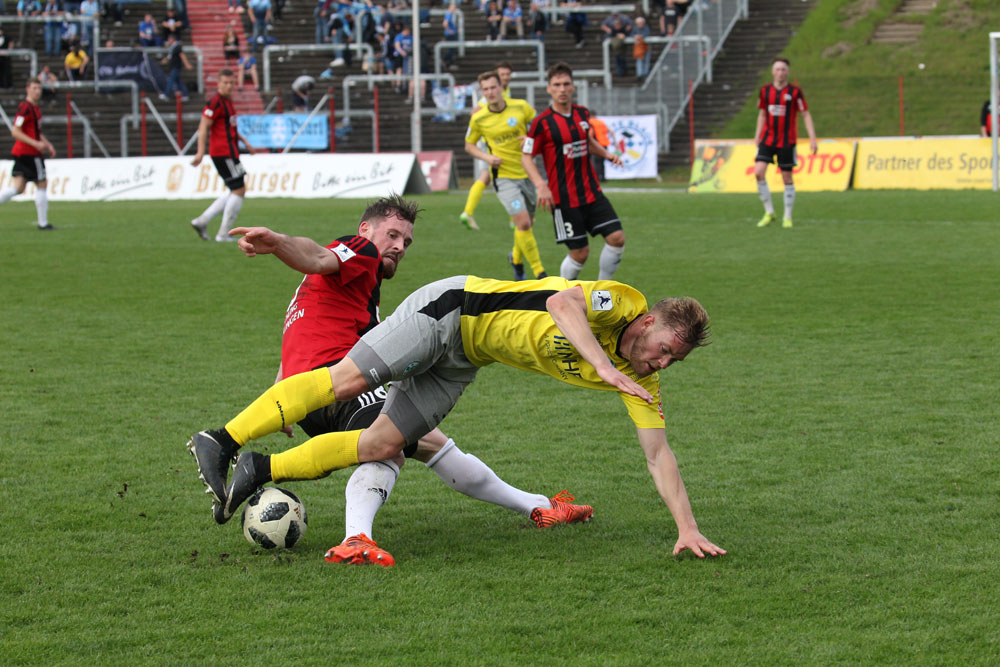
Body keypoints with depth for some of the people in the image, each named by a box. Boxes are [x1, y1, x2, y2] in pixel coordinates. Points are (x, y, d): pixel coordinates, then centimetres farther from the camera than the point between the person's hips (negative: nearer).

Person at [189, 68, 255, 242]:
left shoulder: (228, 101, 16)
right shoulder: (216, 103, -14)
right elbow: (203, 127, -18)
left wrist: (244, 141, 24)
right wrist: (201, 152, -23)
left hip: (229, 152, 10)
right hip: (223, 153, -10)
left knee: (237, 191, 13)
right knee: (239, 190, -8)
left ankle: (202, 221, 12)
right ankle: (223, 234, -4)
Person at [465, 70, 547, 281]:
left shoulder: (521, 107, -5)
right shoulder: (478, 119, -5)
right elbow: (469, 145, 10)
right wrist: (486, 157, -9)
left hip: (527, 173, 3)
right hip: (503, 175, -3)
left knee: (526, 223, 13)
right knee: (523, 222, -17)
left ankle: (516, 258, 44)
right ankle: (539, 272, -10)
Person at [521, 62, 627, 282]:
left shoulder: (582, 113, 7)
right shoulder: (542, 122, -10)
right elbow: (526, 157, -7)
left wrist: (607, 154, 7)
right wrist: (541, 185, -21)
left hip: (591, 192, 6)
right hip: (564, 198, -6)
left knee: (616, 238, -5)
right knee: (580, 253, -5)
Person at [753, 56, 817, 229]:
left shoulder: (795, 92, -5)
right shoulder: (765, 90, 5)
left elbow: (805, 115, -3)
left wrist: (812, 139, -9)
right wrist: (757, 135, 12)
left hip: (787, 142, -3)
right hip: (767, 139, 3)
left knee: (787, 178, 2)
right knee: (758, 172, -13)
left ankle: (787, 217, 14)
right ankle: (769, 213, -1)